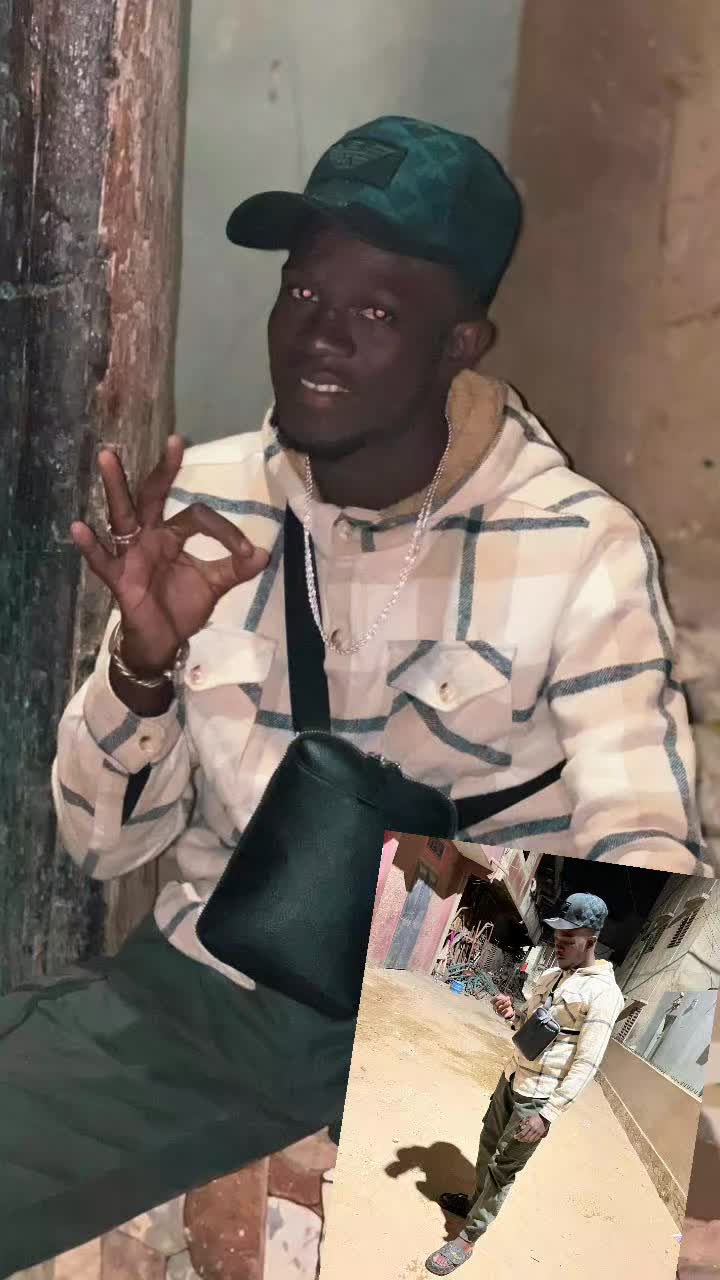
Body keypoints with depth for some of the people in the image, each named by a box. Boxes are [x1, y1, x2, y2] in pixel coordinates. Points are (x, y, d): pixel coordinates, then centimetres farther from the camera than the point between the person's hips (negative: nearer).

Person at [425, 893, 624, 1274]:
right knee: (489, 1143, 21)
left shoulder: (602, 993, -20)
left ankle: (467, 1239, 10)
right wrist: (512, 1014, -6)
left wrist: (549, 1113, -26)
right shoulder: (550, 975, 6)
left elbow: (586, 1064, -22)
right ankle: (477, 1201, 42)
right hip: (512, 1078, 8)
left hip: (540, 1097, -8)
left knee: (503, 1167, 0)